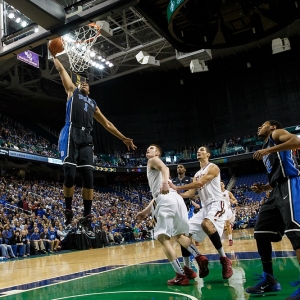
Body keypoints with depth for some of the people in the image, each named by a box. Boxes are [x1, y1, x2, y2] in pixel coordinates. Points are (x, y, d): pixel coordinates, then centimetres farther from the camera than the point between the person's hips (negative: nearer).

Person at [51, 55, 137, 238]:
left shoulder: (93, 103, 30)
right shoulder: (72, 91, 22)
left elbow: (107, 124, 30)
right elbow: (61, 70, 20)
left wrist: (123, 138, 26)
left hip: (86, 138, 4)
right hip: (72, 135, -3)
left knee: (89, 178, -4)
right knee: (70, 175, -12)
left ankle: (87, 218, 2)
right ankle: (68, 211, 8)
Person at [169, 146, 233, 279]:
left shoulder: (213, 167, -4)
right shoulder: (197, 174, 21)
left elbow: (200, 183, -18)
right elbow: (191, 192, 15)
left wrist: (177, 188, -17)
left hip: (216, 204, -9)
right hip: (205, 207, 9)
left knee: (206, 224, -38)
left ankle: (224, 259, -24)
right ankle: (201, 259, 12)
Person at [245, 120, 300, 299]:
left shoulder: (277, 133, 9)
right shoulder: (266, 151, 31)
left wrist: (269, 150, -15)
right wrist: (263, 187, 14)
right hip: (278, 190, 10)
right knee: (261, 232, 7)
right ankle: (269, 280, 14)